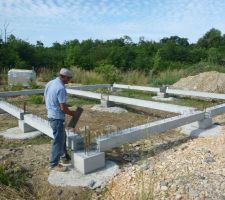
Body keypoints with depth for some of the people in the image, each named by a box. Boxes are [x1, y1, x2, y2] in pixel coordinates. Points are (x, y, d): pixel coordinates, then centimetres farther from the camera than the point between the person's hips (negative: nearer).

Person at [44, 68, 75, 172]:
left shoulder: (49, 83, 5)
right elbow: (63, 108, -22)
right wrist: (71, 113, -3)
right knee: (58, 140, 2)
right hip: (57, 117, -10)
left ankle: (64, 155, 39)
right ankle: (54, 164, 14)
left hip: (51, 114, 10)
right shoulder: (61, 88, -22)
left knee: (62, 136, 23)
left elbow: (45, 99, 16)